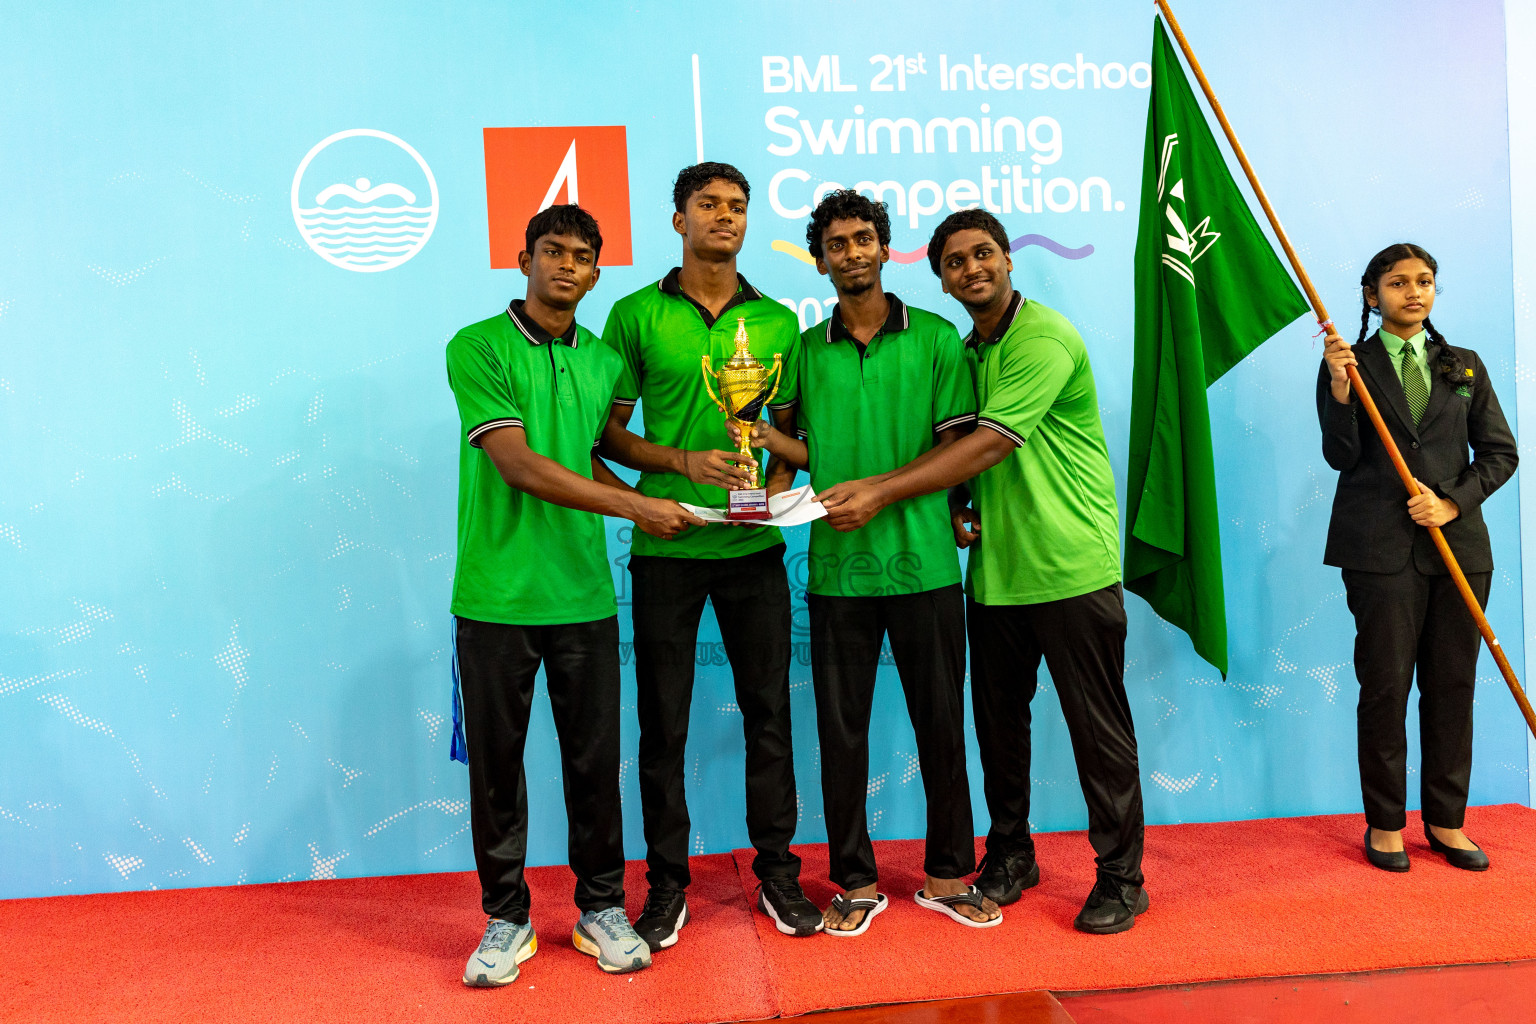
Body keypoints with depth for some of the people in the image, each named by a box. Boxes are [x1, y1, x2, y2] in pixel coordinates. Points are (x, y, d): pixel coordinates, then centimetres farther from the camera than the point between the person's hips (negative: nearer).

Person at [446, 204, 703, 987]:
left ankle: (601, 908, 27)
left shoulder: (603, 360, 10)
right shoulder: (477, 348, -5)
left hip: (584, 594, 4)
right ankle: (506, 917, 26)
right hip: (495, 595, -3)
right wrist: (636, 505, -16)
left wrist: (660, 503, 5)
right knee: (496, 759, 8)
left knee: (595, 758, 9)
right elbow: (519, 463, -14)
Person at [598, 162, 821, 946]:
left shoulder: (778, 322, 10)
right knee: (663, 719, 6)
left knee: (769, 711, 7)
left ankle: (777, 870, 24)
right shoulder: (636, 315, 3)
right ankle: (666, 882, 21)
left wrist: (777, 489, -6)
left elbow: (793, 431, 14)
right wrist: (683, 461, -13)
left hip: (753, 548, 2)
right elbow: (609, 431, 3)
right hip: (665, 545, -2)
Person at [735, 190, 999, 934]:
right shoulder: (806, 350, 10)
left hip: (924, 562, -1)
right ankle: (856, 882, 23)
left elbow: (956, 448, -2)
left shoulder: (935, 338, 3)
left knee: (940, 723, 8)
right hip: (837, 568, 2)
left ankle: (948, 874, 25)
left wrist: (876, 491, -12)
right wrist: (763, 437, -6)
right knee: (841, 729, 7)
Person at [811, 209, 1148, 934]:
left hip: (1071, 567, -7)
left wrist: (881, 491, -21)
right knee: (998, 718, 14)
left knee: (1099, 729, 3)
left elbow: (992, 444, -21)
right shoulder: (963, 351, 13)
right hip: (995, 569, 7)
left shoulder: (1045, 338, -12)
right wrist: (957, 509, -1)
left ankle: (1120, 875, 18)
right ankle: (1010, 853, 31)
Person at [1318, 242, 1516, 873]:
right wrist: (1339, 390, -19)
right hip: (1381, 547, -3)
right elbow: (1342, 458, -5)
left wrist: (1453, 502, -5)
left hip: (1459, 543, 4)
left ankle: (1446, 821, 19)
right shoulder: (1349, 364, 4)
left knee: (1452, 685, 7)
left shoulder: (1464, 366, 14)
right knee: (1385, 685, -1)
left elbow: (1500, 452, 11)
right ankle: (1384, 824, 12)